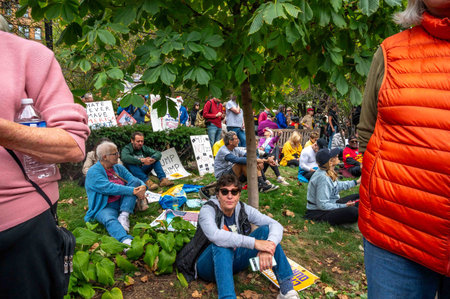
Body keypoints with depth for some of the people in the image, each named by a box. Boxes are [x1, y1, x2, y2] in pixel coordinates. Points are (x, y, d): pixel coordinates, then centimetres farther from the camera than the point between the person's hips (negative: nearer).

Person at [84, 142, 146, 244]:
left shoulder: (119, 168, 12)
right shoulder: (93, 172, -9)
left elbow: (134, 180, 3)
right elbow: (110, 188, -23)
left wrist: (143, 186, -21)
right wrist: (133, 191, -28)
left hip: (123, 204, 6)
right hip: (105, 207, -5)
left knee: (135, 181, -13)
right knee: (110, 220, -37)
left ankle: (124, 216, -26)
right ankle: (126, 241, -65)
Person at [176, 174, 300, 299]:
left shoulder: (243, 209, -8)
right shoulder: (207, 210, -20)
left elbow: (276, 225, -15)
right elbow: (215, 235, -42)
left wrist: (268, 247, -37)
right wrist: (255, 243, -44)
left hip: (234, 261, 5)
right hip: (209, 265, -4)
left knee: (266, 230, -14)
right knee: (221, 243, -38)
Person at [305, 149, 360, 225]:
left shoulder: (328, 172, 2)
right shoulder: (322, 178, -28)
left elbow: (337, 185, 22)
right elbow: (322, 205, -28)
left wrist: (356, 182, 26)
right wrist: (343, 206, -22)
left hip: (331, 203, 11)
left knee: (359, 197, 16)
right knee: (353, 212, -31)